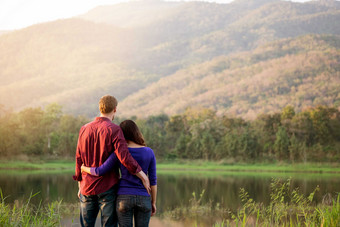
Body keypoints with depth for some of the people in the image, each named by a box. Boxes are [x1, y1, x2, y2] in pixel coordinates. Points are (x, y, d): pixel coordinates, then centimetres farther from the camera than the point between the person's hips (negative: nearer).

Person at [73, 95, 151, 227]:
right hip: (107, 189, -5)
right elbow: (125, 158, -20)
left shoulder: (84, 129, 6)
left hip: (87, 188, 5)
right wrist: (143, 177, -12)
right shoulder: (114, 130, -10)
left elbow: (79, 160, 9)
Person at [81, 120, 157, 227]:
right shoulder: (149, 152, -2)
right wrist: (153, 203, 8)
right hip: (143, 199, 1)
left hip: (124, 198, -1)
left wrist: (83, 168, 13)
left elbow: (100, 171, -6)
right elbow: (153, 180, 0)